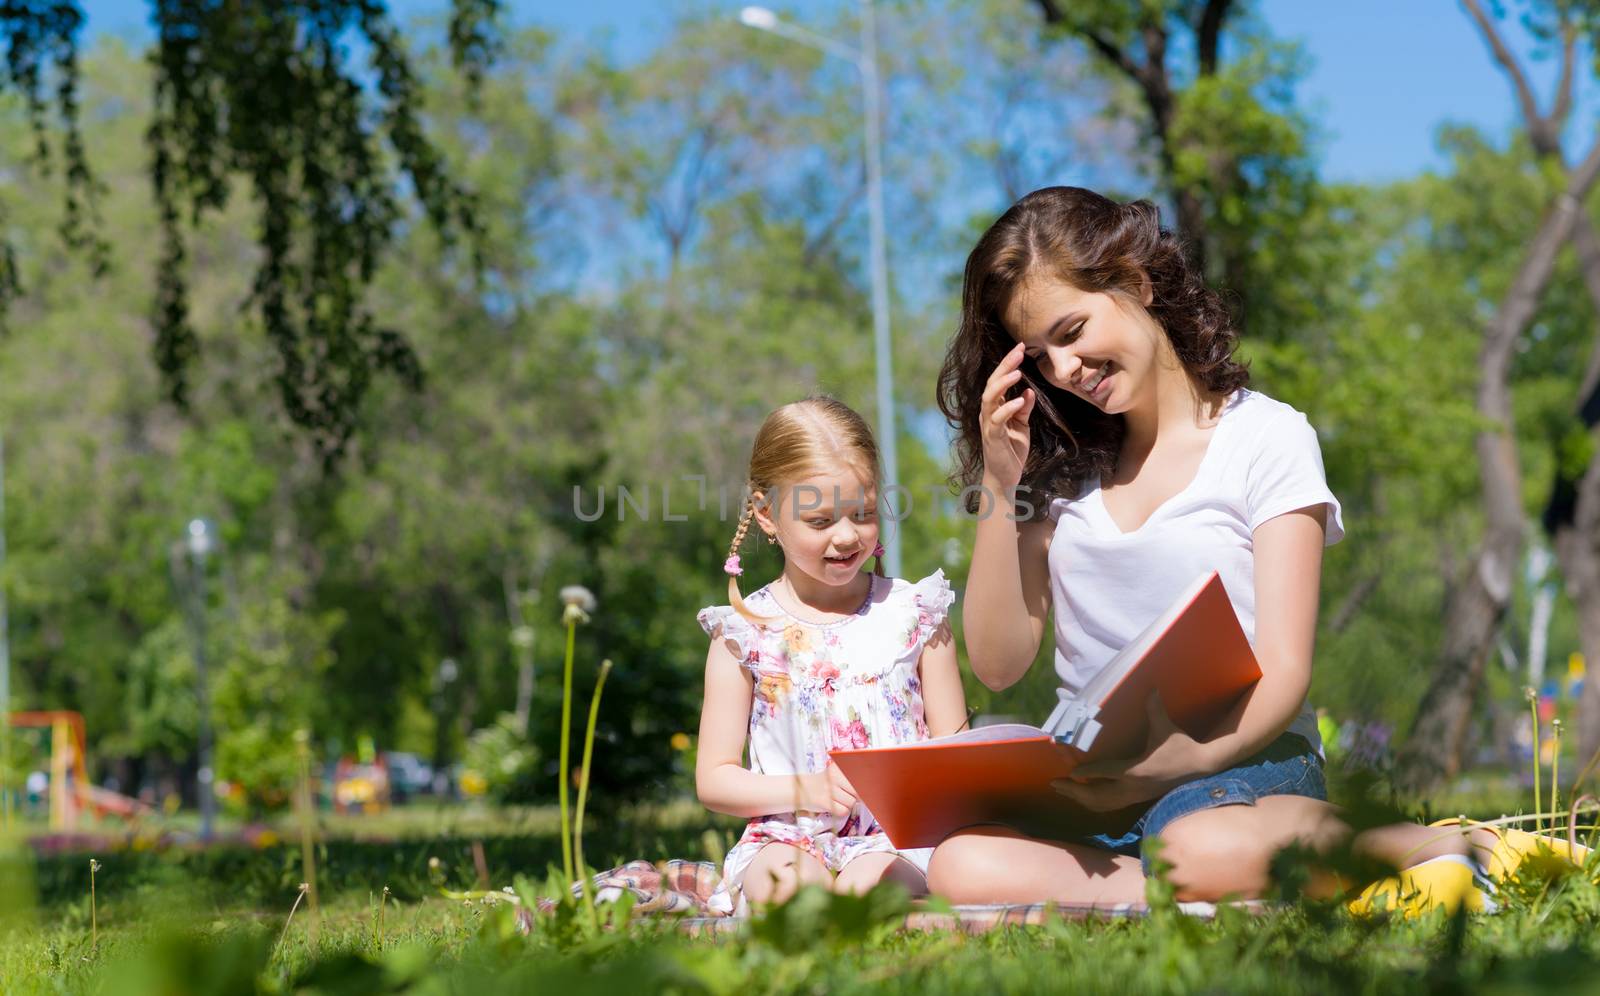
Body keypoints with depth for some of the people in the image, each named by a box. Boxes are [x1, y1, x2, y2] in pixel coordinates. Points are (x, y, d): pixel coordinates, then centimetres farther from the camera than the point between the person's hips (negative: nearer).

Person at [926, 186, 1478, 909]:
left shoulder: (1266, 437, 2)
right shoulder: (1059, 467, 16)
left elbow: (1283, 674, -6)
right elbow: (998, 664, 9)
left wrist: (1175, 764, -24)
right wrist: (999, 485, 1)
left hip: (1242, 763, -3)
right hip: (1091, 782, 4)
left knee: (1200, 852, -41)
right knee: (963, 866, -32)